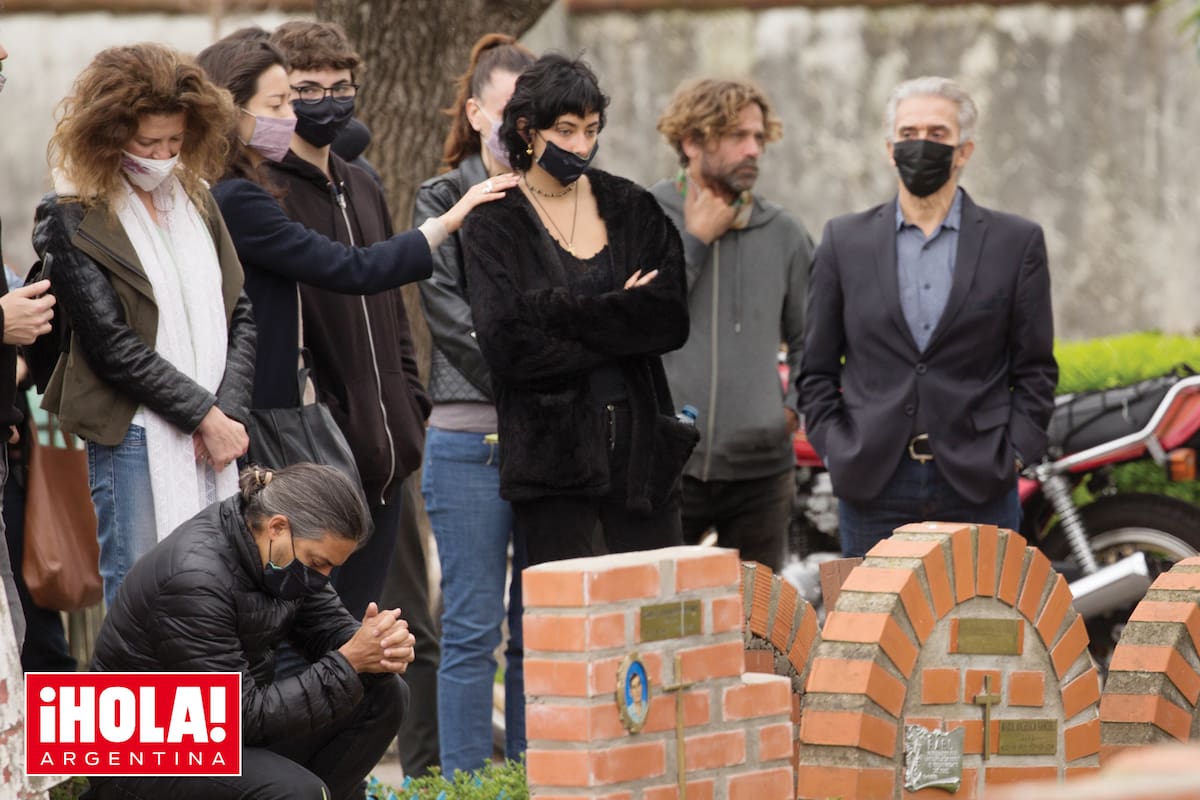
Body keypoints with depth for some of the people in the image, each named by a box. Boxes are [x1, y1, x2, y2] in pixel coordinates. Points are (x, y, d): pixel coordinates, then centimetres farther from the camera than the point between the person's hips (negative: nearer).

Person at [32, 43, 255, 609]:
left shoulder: (195, 198, 12)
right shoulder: (72, 220, -5)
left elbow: (240, 317, 10)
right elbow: (114, 347, -10)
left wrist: (228, 413, -5)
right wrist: (205, 416, -10)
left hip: (214, 435, 5)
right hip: (135, 438, -5)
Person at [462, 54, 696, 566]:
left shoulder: (631, 208, 10)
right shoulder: (494, 225, 0)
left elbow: (672, 319, -3)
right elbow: (505, 345, -12)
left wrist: (562, 310, -11)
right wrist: (621, 320, -7)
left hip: (639, 442, 3)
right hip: (552, 455, -3)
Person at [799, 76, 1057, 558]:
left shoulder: (1016, 242, 7)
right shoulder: (845, 241, 10)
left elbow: (1035, 369, 7)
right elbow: (817, 369, 11)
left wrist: (1013, 455, -3)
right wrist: (836, 451, 0)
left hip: (977, 486, -1)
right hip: (874, 488, 1)